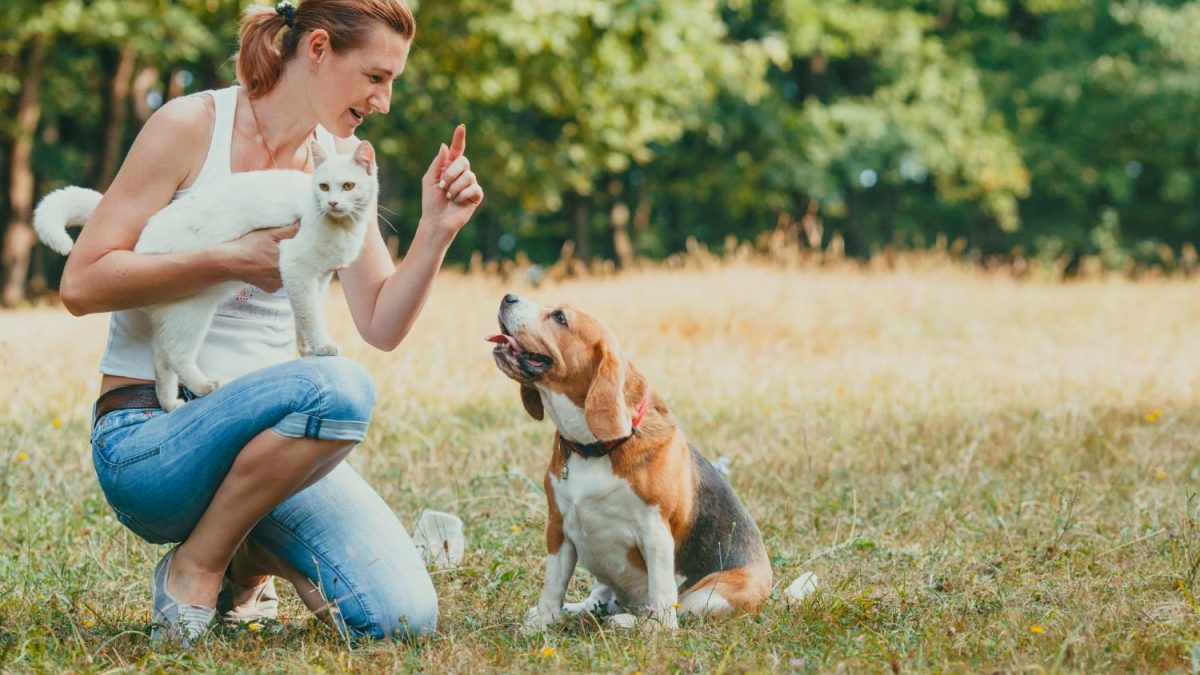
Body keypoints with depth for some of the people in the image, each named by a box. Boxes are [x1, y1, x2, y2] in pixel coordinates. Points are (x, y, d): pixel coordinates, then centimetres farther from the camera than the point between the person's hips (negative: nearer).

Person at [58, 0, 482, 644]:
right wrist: (230, 260, -19)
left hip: (263, 435, 6)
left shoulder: (341, 162, 9)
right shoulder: (193, 127, -9)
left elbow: (381, 325, 6)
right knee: (338, 386, -35)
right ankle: (195, 567, -13)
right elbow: (82, 283, -13)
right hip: (147, 440, -5)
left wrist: (437, 230, -9)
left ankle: (250, 555, 14)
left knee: (404, 617, -16)